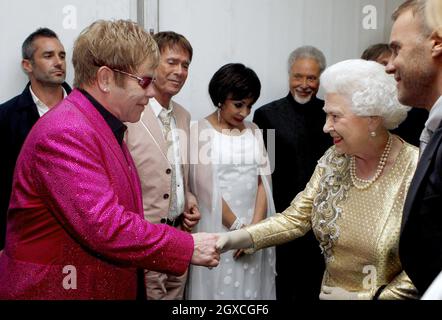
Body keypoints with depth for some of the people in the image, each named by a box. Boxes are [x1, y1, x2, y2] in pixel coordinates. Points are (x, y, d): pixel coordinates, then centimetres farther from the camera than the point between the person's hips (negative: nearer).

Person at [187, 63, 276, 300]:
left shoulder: (253, 131, 9)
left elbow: (263, 181, 3)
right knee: (220, 287, 5)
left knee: (251, 286, 12)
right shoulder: (201, 132, -6)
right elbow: (207, 187, -11)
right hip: (217, 228, -4)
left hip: (253, 227, 5)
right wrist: (238, 227, -10)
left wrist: (254, 227, -9)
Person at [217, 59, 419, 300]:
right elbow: (295, 219, -3)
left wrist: (361, 297, -18)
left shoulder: (415, 171, -21)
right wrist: (237, 238, -16)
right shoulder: (333, 160, -4)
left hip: (381, 295, -4)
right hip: (332, 291, 5)